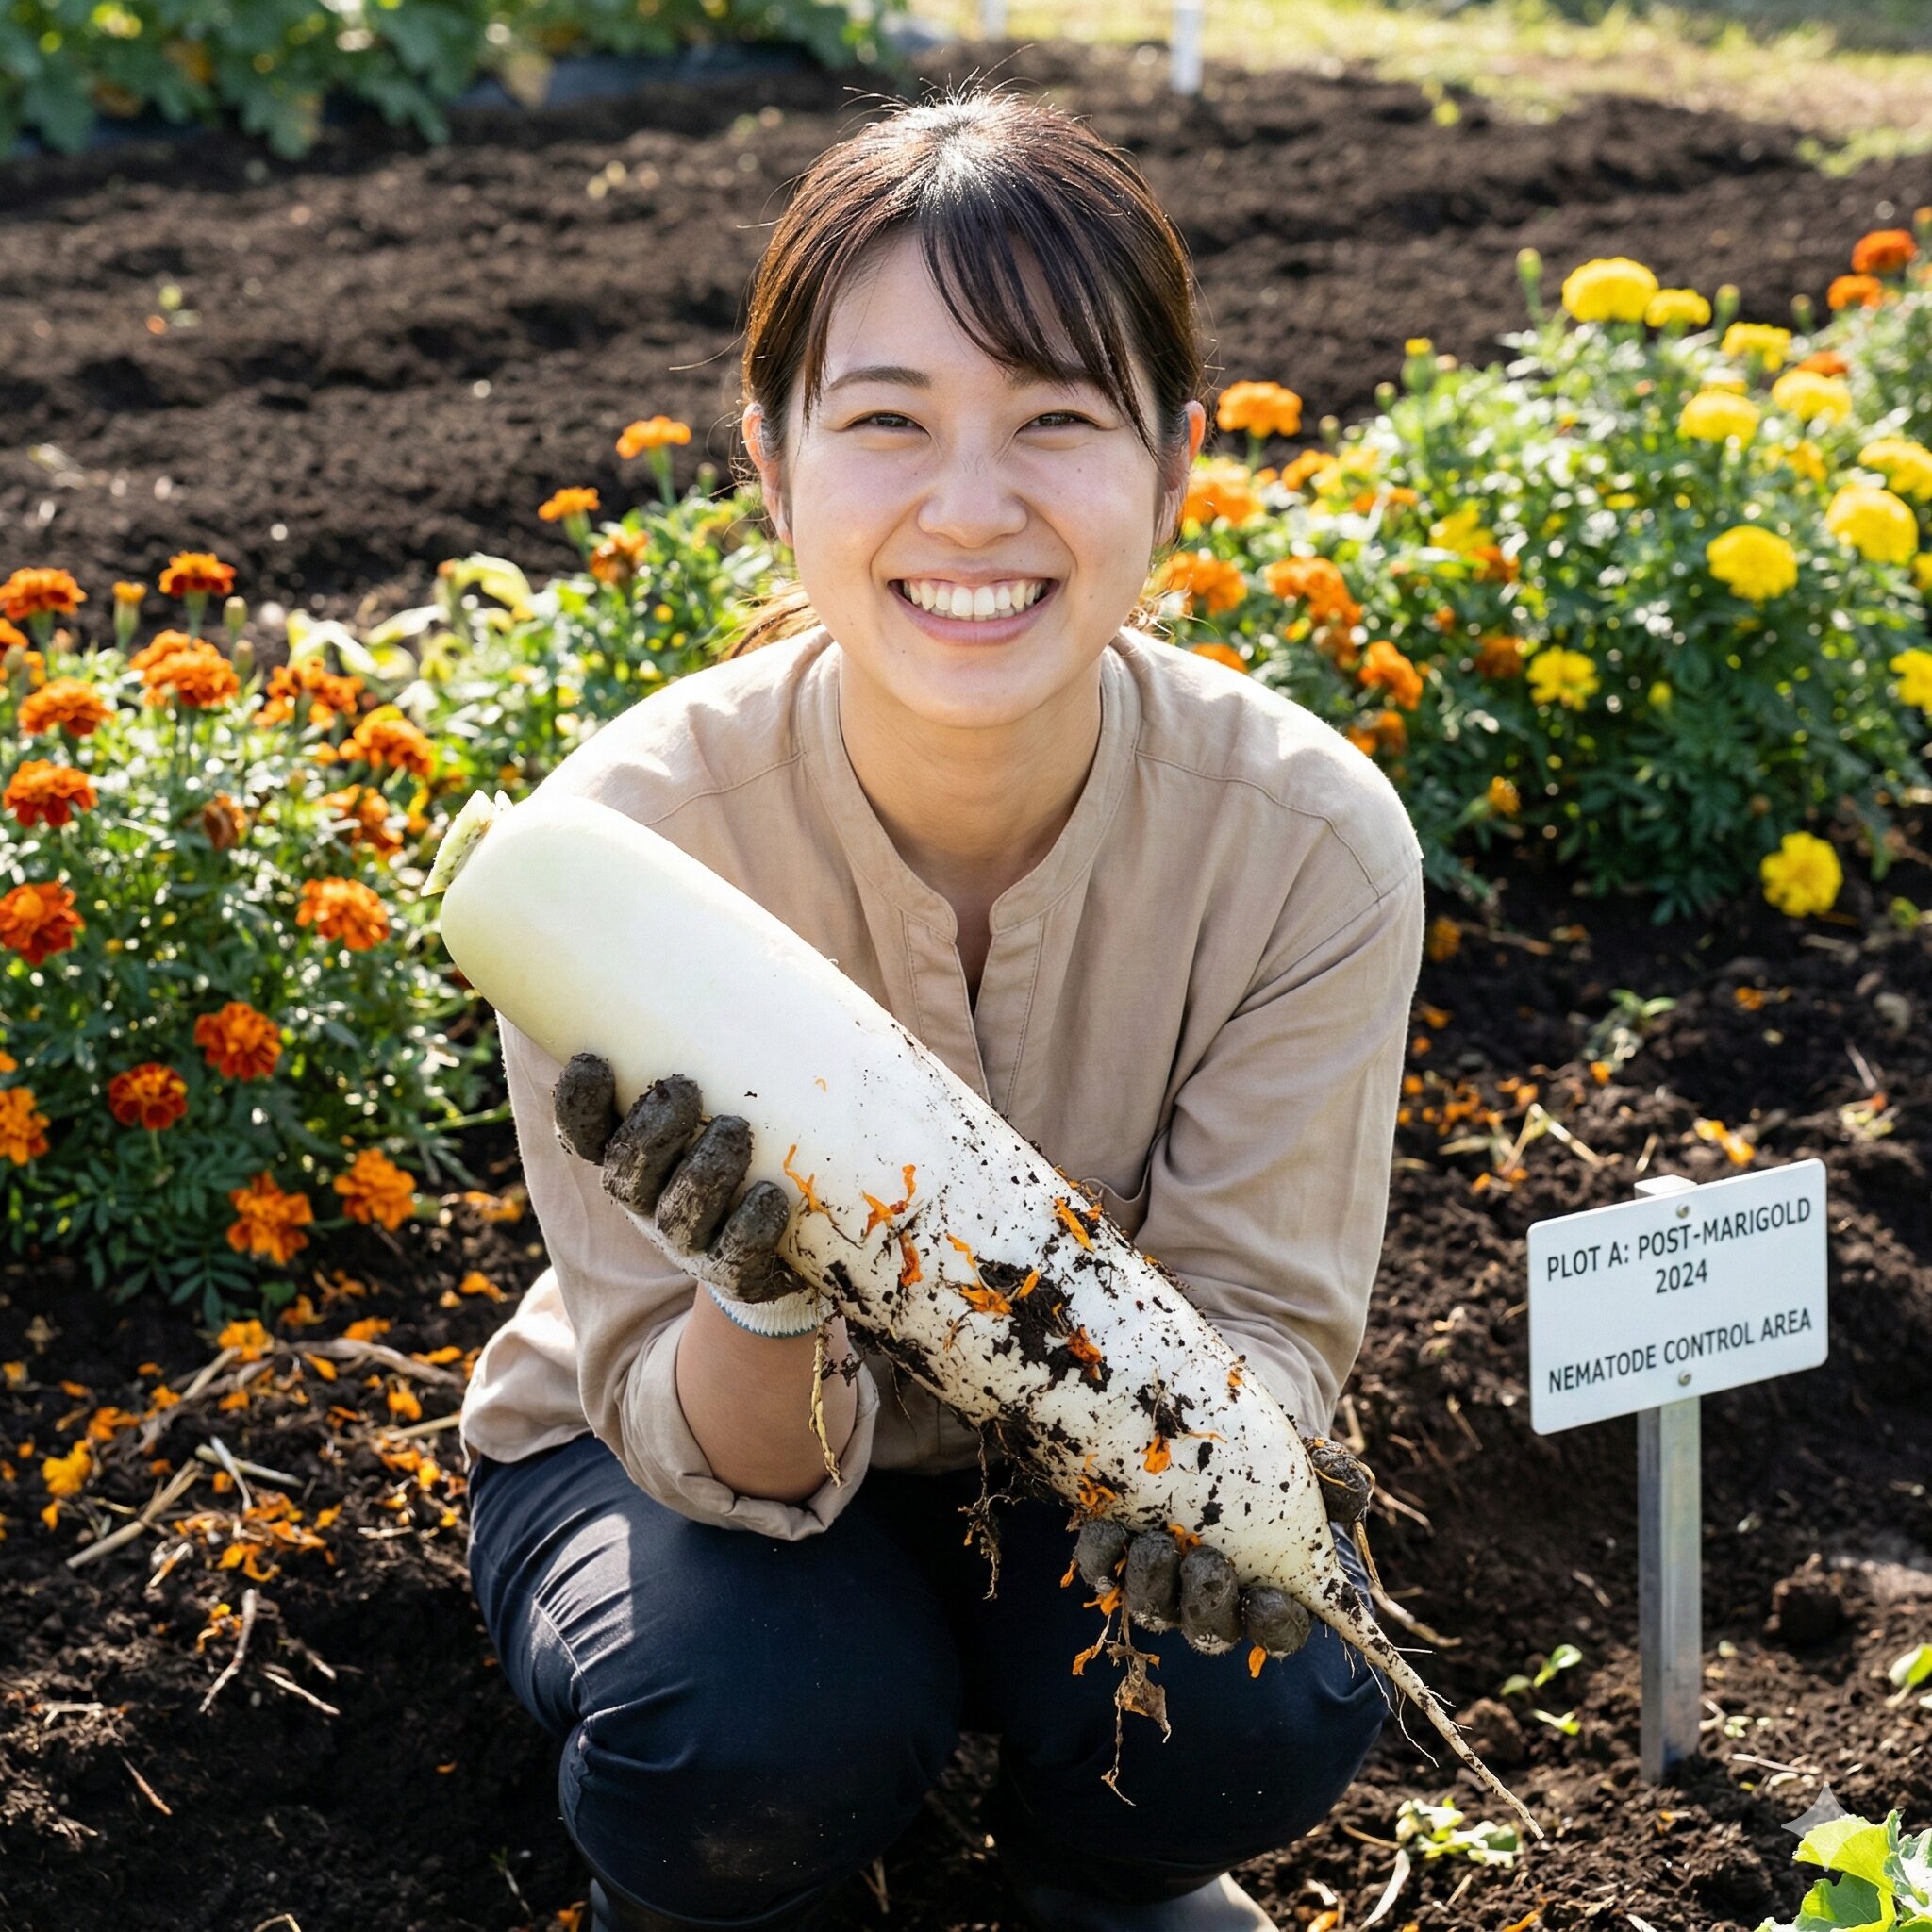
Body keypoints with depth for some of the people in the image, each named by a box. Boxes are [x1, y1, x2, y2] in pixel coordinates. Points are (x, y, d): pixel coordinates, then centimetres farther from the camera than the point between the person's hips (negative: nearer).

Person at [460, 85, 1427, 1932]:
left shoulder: (1312, 837, -25)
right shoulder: (635, 826, -28)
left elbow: (1261, 1328, -18)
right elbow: (718, 1453, -24)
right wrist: (764, 1307, -48)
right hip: (674, 1455, -1)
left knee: (1264, 1705, -28)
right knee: (770, 1719, -32)